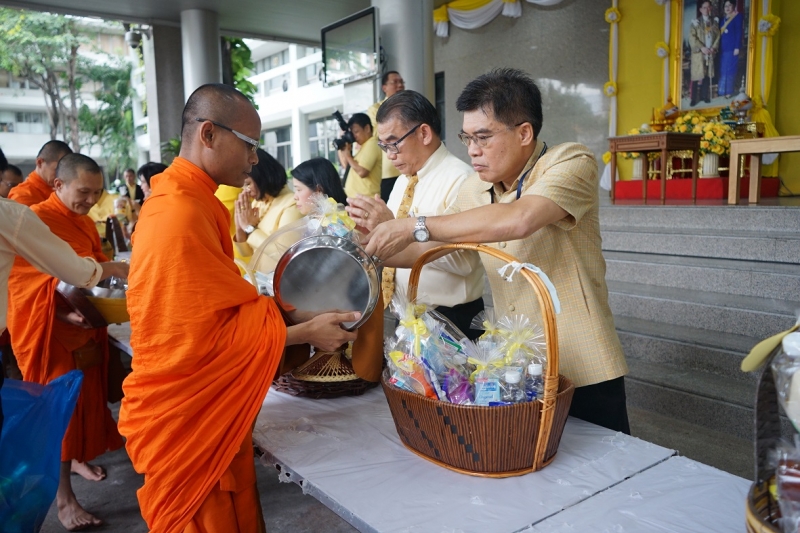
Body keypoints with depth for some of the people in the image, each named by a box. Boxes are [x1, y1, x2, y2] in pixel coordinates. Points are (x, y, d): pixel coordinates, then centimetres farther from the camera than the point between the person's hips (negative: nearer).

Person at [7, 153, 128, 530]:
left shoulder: (86, 223, 11)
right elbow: (24, 283, -18)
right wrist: (63, 313, -29)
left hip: (87, 327, 8)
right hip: (51, 331, -7)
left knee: (86, 395, 18)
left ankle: (76, 457, 41)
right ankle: (63, 498, 7)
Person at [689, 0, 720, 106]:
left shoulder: (714, 22, 10)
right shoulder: (696, 22, -2)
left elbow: (718, 36, 8)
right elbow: (692, 37, -10)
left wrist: (714, 47, -8)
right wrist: (702, 48, -18)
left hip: (710, 53, 4)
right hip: (698, 54, -4)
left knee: (707, 76, 7)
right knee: (698, 76, -6)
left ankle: (705, 96, 16)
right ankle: (694, 99, -2)